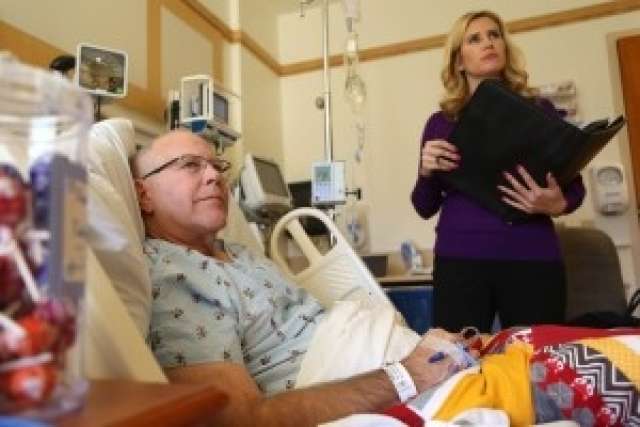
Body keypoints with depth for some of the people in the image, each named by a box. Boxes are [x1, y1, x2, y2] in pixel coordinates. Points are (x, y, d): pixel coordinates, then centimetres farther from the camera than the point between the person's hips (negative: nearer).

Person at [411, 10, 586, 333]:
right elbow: (425, 208, 9)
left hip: (532, 259, 1)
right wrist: (427, 172, -10)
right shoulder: (440, 123, 8)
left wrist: (557, 205, -12)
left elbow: (575, 186, 9)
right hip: (459, 260, 0)